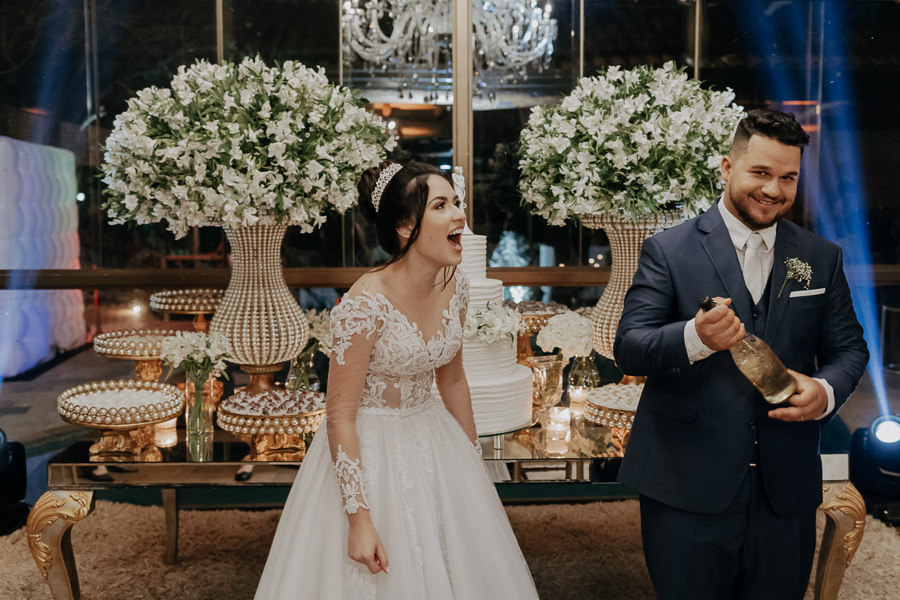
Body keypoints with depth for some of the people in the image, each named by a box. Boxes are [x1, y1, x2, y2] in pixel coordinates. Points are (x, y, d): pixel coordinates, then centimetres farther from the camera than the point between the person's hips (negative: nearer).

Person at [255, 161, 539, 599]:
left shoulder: (454, 287, -5)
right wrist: (358, 518, -20)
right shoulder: (365, 304, -26)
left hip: (435, 441, 7)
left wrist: (473, 462, 14)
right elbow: (340, 416, -20)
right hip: (369, 451, -6)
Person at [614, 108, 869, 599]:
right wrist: (695, 338, -32)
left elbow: (849, 346, 11)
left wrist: (826, 391, -12)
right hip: (687, 490, -3)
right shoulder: (667, 251, -5)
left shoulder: (822, 258, 8)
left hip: (787, 492, 4)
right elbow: (628, 348, -12)